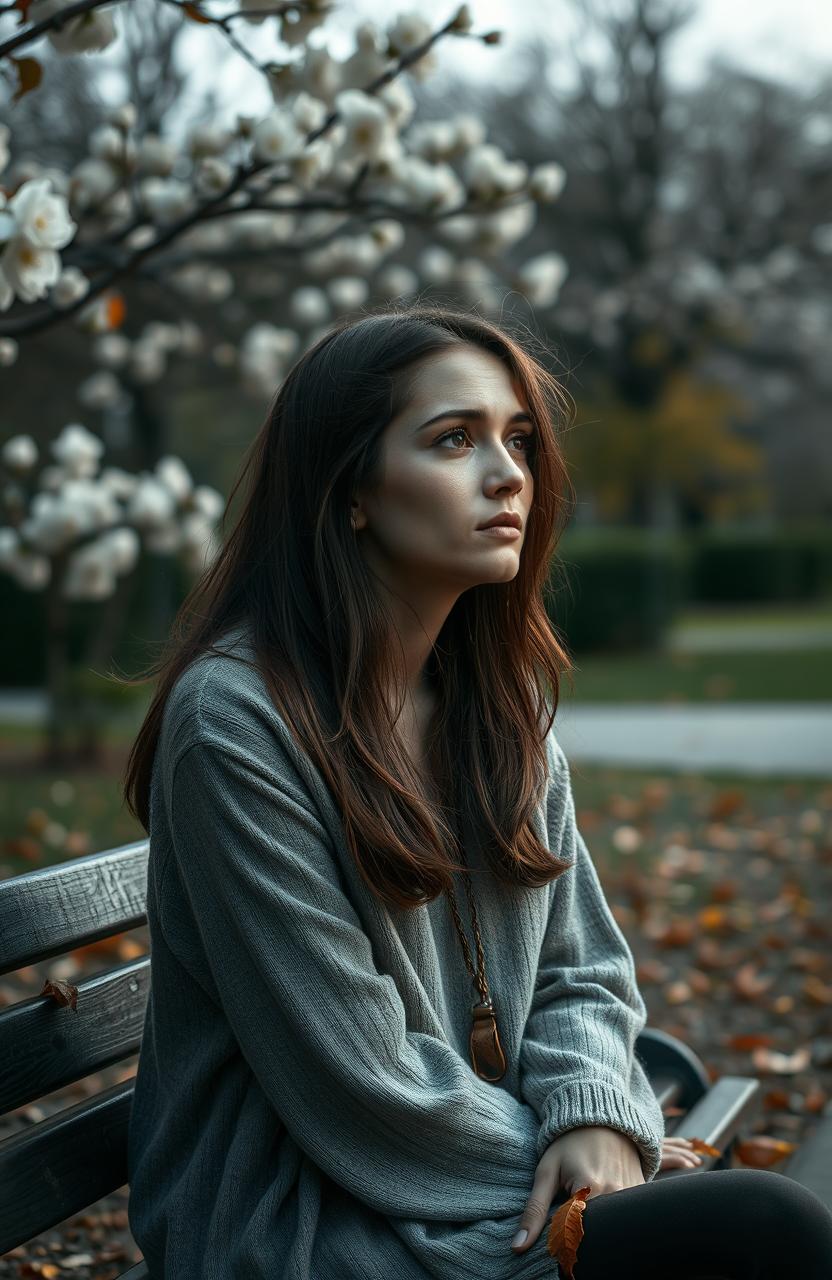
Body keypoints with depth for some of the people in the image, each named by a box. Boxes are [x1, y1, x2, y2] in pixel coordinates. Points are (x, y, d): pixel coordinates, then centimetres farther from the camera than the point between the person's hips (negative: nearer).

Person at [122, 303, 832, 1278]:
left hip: (508, 1172, 7)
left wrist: (594, 1116, -10)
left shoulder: (500, 699, 6)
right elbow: (361, 1086, -18)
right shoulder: (236, 719, -19)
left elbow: (579, 969, 9)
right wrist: (550, 1157, -10)